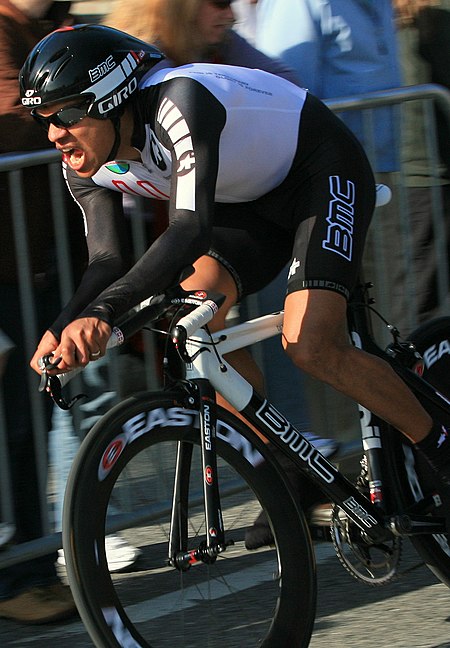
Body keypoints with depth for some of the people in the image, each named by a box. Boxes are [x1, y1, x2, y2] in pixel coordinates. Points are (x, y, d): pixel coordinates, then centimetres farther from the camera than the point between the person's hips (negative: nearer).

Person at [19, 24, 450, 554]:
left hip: (325, 171, -8)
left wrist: (102, 311, -58)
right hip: (254, 198, 8)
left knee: (310, 345, -23)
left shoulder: (180, 101, -37)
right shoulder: (87, 169, -12)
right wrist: (62, 328, -35)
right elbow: (106, 259, -14)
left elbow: (192, 228, -47)